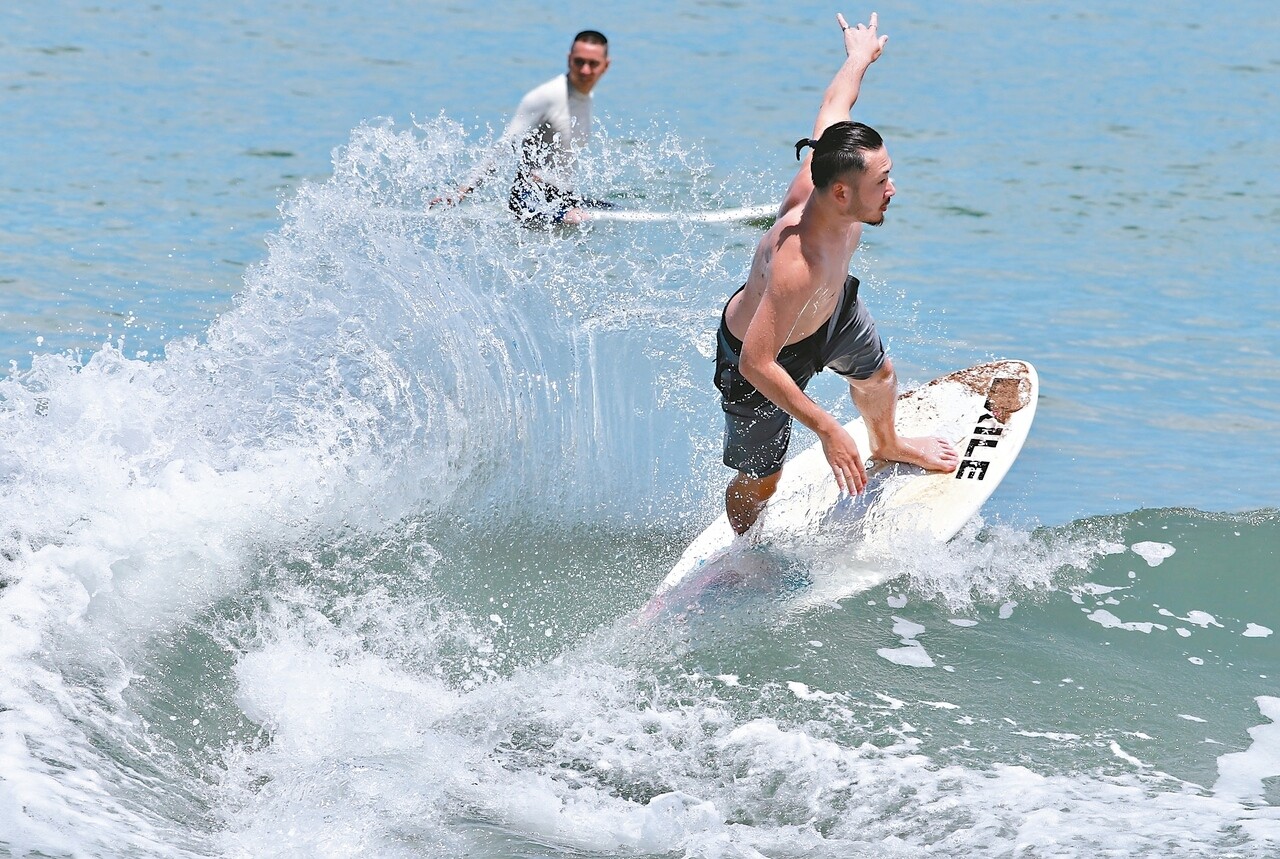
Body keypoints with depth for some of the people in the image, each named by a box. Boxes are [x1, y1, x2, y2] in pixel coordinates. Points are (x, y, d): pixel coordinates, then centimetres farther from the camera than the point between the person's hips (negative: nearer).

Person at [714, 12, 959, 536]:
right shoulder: (798, 263, -49)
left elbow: (834, 105, -8)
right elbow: (756, 364, -46)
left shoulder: (827, 171, -31)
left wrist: (861, 55, 13)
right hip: (763, 350, -8)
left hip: (830, 308, 8)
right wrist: (827, 430, -43)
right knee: (760, 482, 7)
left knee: (876, 375, 33)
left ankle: (887, 447, 68)